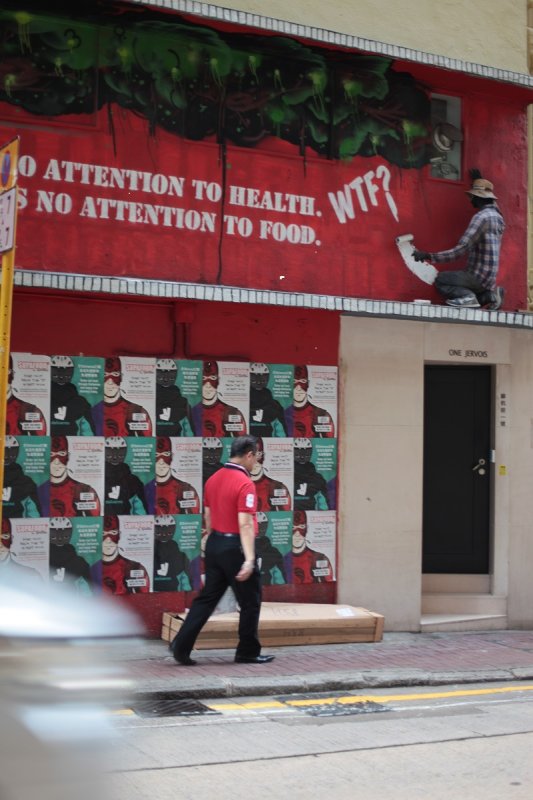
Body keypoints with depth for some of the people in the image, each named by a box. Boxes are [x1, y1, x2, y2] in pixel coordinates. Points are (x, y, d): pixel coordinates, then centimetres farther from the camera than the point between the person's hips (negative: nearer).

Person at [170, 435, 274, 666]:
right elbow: (245, 524, -23)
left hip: (214, 545, 8)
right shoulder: (245, 484, -17)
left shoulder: (213, 480, 9)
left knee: (207, 598, 11)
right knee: (250, 602, 7)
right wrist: (249, 559, -25)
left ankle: (181, 645, 3)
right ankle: (248, 652, 15)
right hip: (235, 547, -8)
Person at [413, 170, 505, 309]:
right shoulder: (497, 215, 10)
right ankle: (488, 295, 6)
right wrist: (479, 180, 45)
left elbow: (459, 251, -23)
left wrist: (428, 256, -23)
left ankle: (467, 296, -21)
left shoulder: (481, 217, -17)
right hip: (489, 278, 9)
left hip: (479, 277, -9)